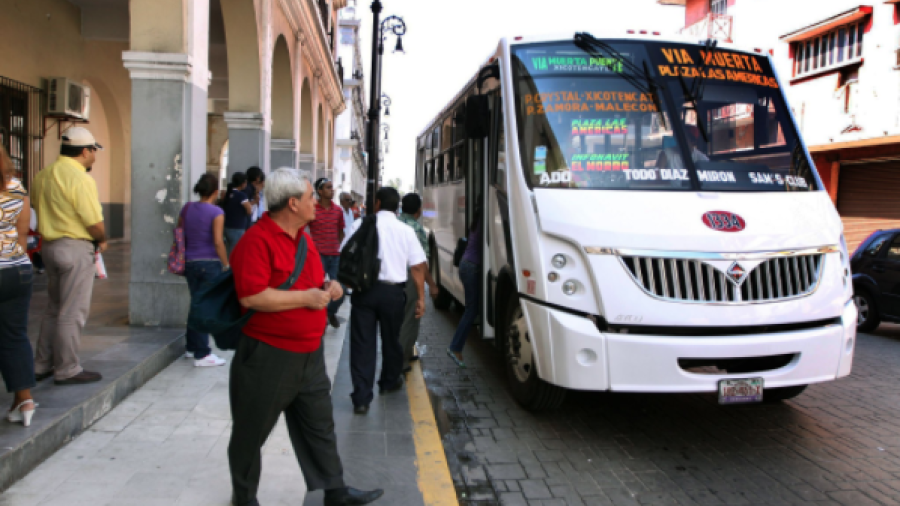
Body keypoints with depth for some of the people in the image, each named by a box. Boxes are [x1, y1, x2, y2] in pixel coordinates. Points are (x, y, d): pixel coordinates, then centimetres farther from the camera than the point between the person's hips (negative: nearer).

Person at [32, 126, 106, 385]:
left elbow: (39, 209, 14)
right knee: (73, 313, 0)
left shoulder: (43, 175, 9)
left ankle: (41, 366, 26)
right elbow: (95, 223, -18)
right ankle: (67, 370, 7)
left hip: (50, 245, 9)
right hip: (76, 248, -8)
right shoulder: (80, 178, -17)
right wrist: (102, 240, 2)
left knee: (54, 309, 19)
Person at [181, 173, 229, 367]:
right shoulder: (216, 212, -11)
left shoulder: (187, 208, 6)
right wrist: (226, 265, -9)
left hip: (190, 262, 6)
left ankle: (191, 347, 30)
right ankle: (201, 354, 3)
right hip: (210, 263, -6)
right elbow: (218, 242, -17)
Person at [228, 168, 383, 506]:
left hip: (309, 353, 8)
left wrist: (327, 287, 3)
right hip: (268, 355, -8)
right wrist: (306, 297, -22)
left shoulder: (303, 237, 10)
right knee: (252, 431, 11)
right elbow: (251, 297, -28)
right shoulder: (257, 240, -19)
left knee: (320, 426, 16)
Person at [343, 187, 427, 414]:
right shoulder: (406, 231, 2)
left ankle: (361, 398, -1)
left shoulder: (361, 225, -1)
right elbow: (418, 267, 0)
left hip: (364, 290, -1)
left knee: (362, 343, 2)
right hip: (393, 292, 2)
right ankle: (390, 381, 41)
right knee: (391, 339, 20)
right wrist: (420, 297, 5)